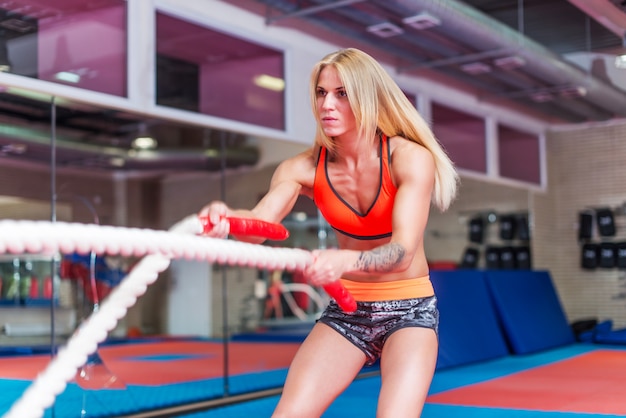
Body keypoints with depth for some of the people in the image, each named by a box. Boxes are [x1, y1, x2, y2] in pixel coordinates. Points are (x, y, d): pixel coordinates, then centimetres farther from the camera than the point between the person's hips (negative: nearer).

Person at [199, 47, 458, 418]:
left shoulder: (410, 158, -17)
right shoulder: (305, 168, -8)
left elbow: (402, 253, -29)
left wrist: (345, 261, -49)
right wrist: (224, 218, -48)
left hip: (408, 312, -2)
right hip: (346, 311, 3)